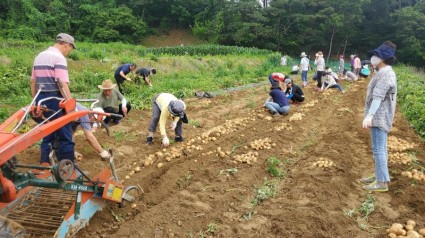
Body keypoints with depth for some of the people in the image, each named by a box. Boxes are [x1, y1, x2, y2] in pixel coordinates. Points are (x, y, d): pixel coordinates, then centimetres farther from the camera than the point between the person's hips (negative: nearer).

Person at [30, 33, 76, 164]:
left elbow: (33, 81, 19)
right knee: (65, 137, -2)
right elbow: (62, 84, -20)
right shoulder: (59, 57, -12)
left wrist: (35, 101, 24)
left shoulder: (39, 56, 15)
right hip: (54, 100, -9)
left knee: (47, 134, 17)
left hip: (41, 99, 9)